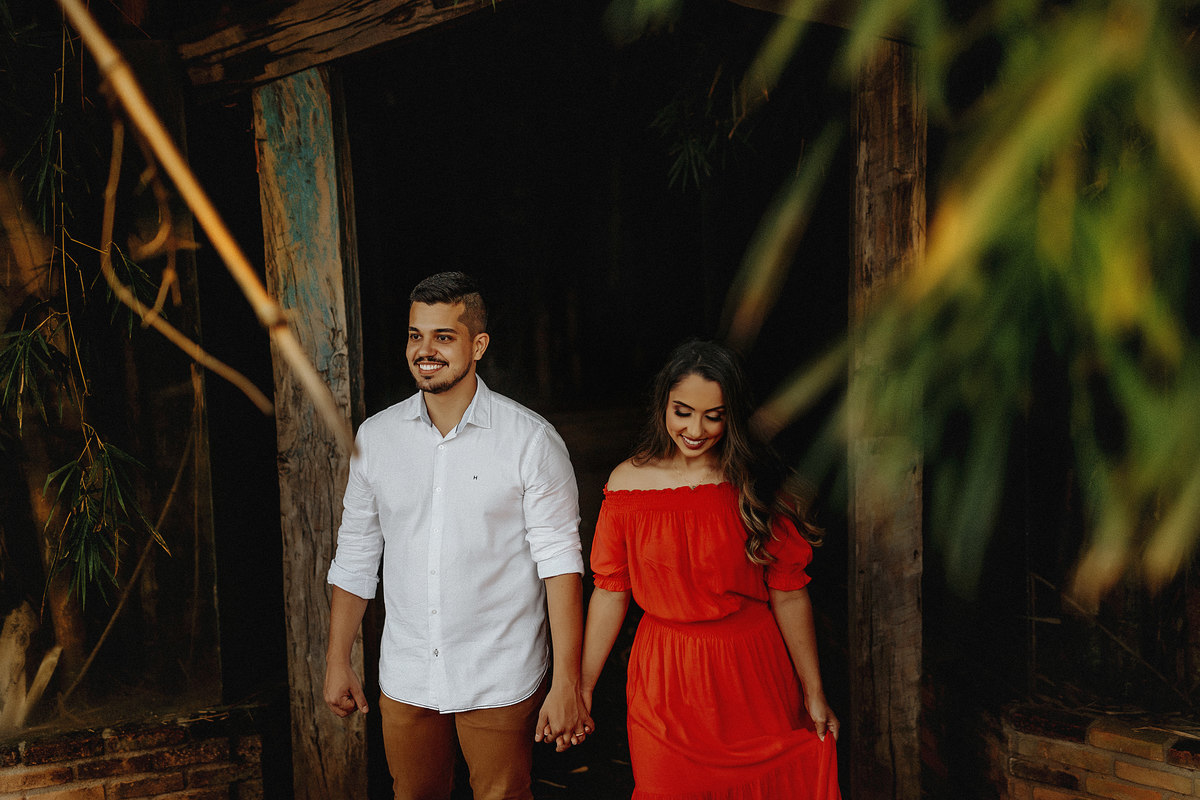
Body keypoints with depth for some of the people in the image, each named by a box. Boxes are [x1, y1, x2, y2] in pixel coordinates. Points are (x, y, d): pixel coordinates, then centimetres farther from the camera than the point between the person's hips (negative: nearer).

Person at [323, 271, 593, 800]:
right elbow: (355, 555, 9)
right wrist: (338, 661, 9)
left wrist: (566, 684, -17)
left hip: (500, 682, -3)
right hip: (405, 679, 4)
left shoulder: (531, 441, -11)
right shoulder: (375, 436, 1)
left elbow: (560, 561, -13)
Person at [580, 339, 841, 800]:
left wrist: (814, 693, 1)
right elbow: (610, 592, 0)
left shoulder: (756, 485, -7)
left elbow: (789, 594, -4)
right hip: (664, 680, 1)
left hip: (752, 673, 0)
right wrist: (582, 686, 0)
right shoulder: (628, 482, -5)